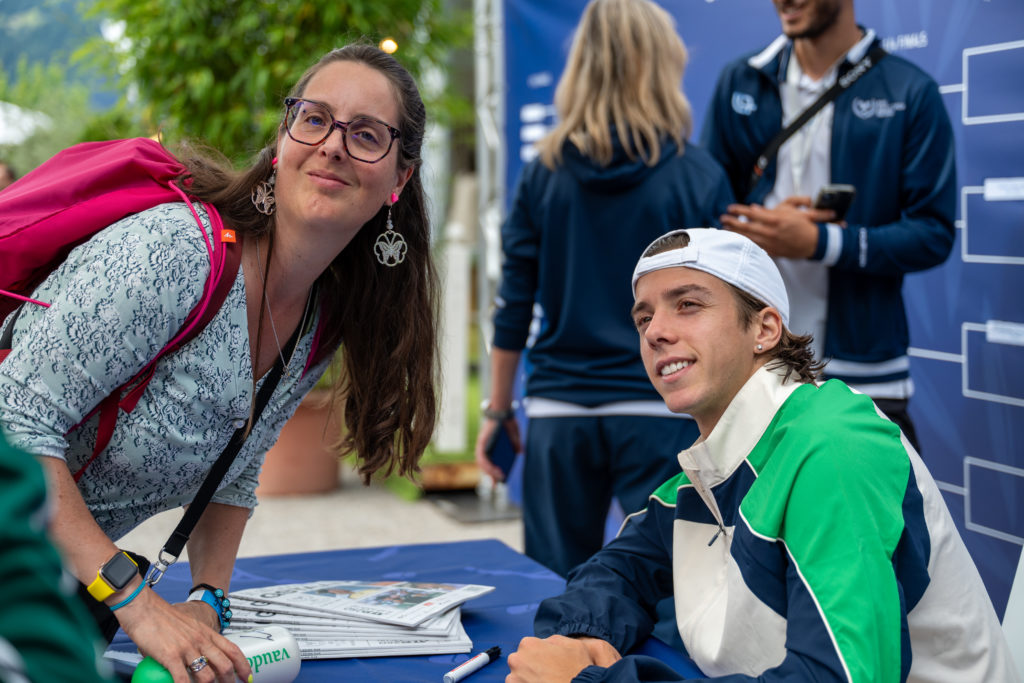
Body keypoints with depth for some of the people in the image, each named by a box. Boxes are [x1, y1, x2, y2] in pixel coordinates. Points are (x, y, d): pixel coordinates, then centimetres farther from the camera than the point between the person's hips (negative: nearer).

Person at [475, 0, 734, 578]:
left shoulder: (543, 174, 3)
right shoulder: (698, 177, -3)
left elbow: (514, 306, 5)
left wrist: (499, 409, 14)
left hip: (558, 413, 2)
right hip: (661, 411, -2)